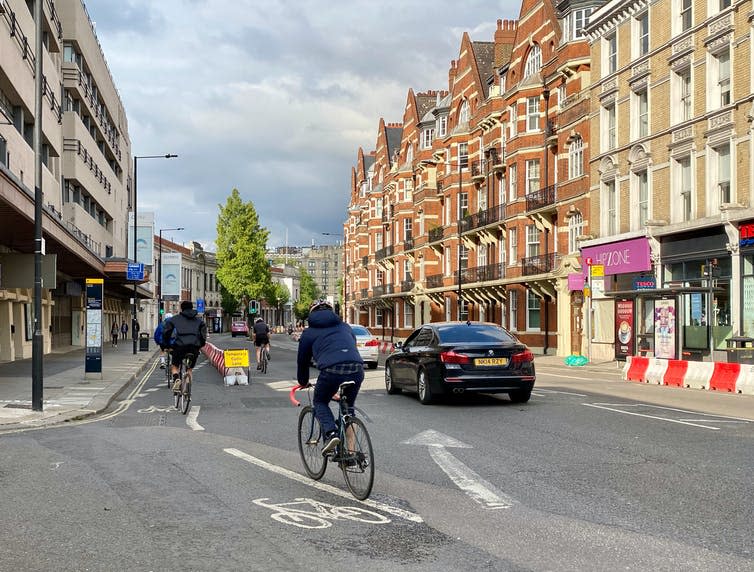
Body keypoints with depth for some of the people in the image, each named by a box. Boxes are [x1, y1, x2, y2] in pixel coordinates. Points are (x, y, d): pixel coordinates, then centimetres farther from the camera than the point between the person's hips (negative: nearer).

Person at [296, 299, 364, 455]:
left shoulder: (309, 333, 22)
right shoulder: (345, 327, 30)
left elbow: (302, 360, 29)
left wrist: (303, 382, 46)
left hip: (331, 371, -3)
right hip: (356, 369, 3)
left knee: (320, 403, 22)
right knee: (349, 407, 24)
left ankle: (331, 433, -4)